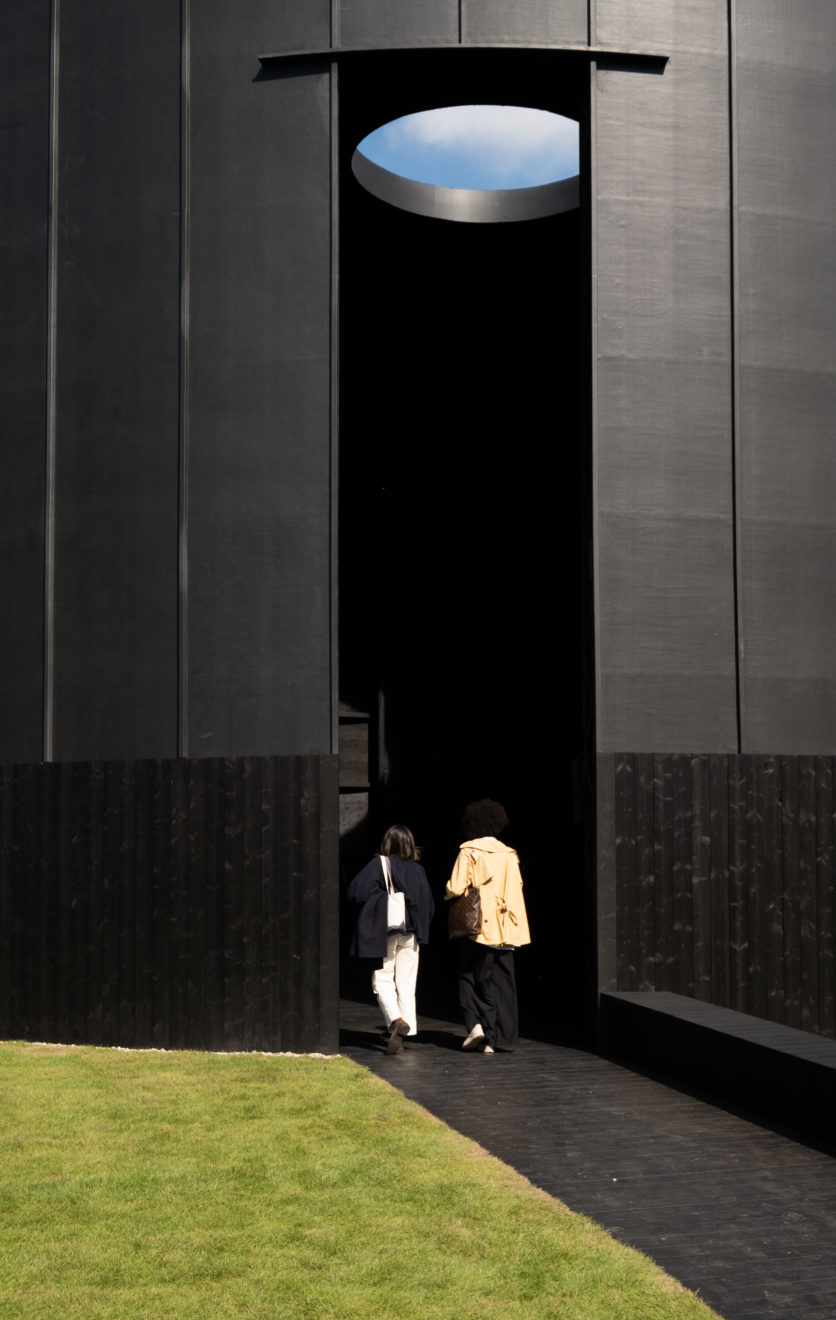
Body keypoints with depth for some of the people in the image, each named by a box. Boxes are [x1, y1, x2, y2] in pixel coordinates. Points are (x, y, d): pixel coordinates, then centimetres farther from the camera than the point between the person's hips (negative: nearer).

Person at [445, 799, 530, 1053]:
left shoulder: (469, 852, -6)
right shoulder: (509, 855, 6)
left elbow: (456, 888, -12)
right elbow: (517, 889, 7)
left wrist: (447, 892, 8)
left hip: (476, 926, -3)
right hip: (504, 928, 3)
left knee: (470, 976, 10)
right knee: (500, 981, 7)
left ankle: (475, 1023, -6)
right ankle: (495, 1038, 4)